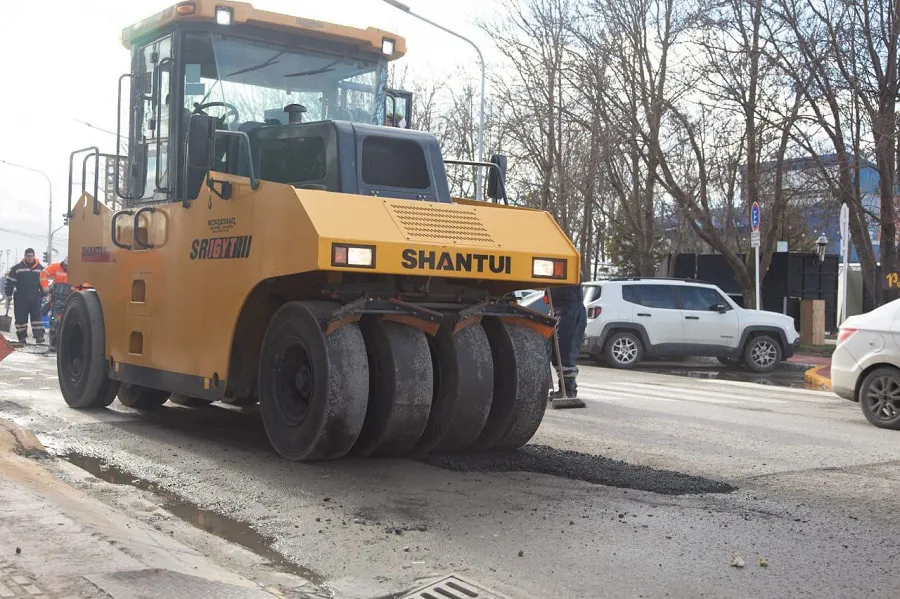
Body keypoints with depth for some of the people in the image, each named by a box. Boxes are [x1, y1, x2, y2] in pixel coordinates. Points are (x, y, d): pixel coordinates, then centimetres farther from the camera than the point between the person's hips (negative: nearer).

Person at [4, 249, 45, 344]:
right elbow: (10, 281, 4)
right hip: (21, 299, -1)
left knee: (37, 317, -6)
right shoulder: (17, 268, 1)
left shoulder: (40, 269, 8)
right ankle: (22, 336, 12)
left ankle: (39, 336, -9)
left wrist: (43, 294, 11)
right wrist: (9, 293, -1)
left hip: (35, 298, 1)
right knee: (21, 318, 4)